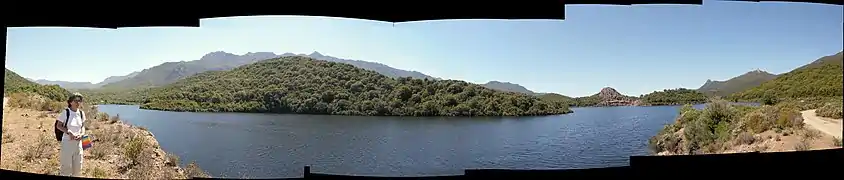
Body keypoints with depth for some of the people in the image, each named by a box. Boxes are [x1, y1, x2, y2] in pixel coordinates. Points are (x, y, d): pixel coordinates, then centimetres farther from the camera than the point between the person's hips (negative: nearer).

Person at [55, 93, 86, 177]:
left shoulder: (81, 113, 4)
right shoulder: (66, 112, -10)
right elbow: (58, 125, -7)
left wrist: (81, 134, -7)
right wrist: (69, 132, -20)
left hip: (78, 142, 5)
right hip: (67, 142, -5)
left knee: (78, 166, 13)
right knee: (66, 166, 1)